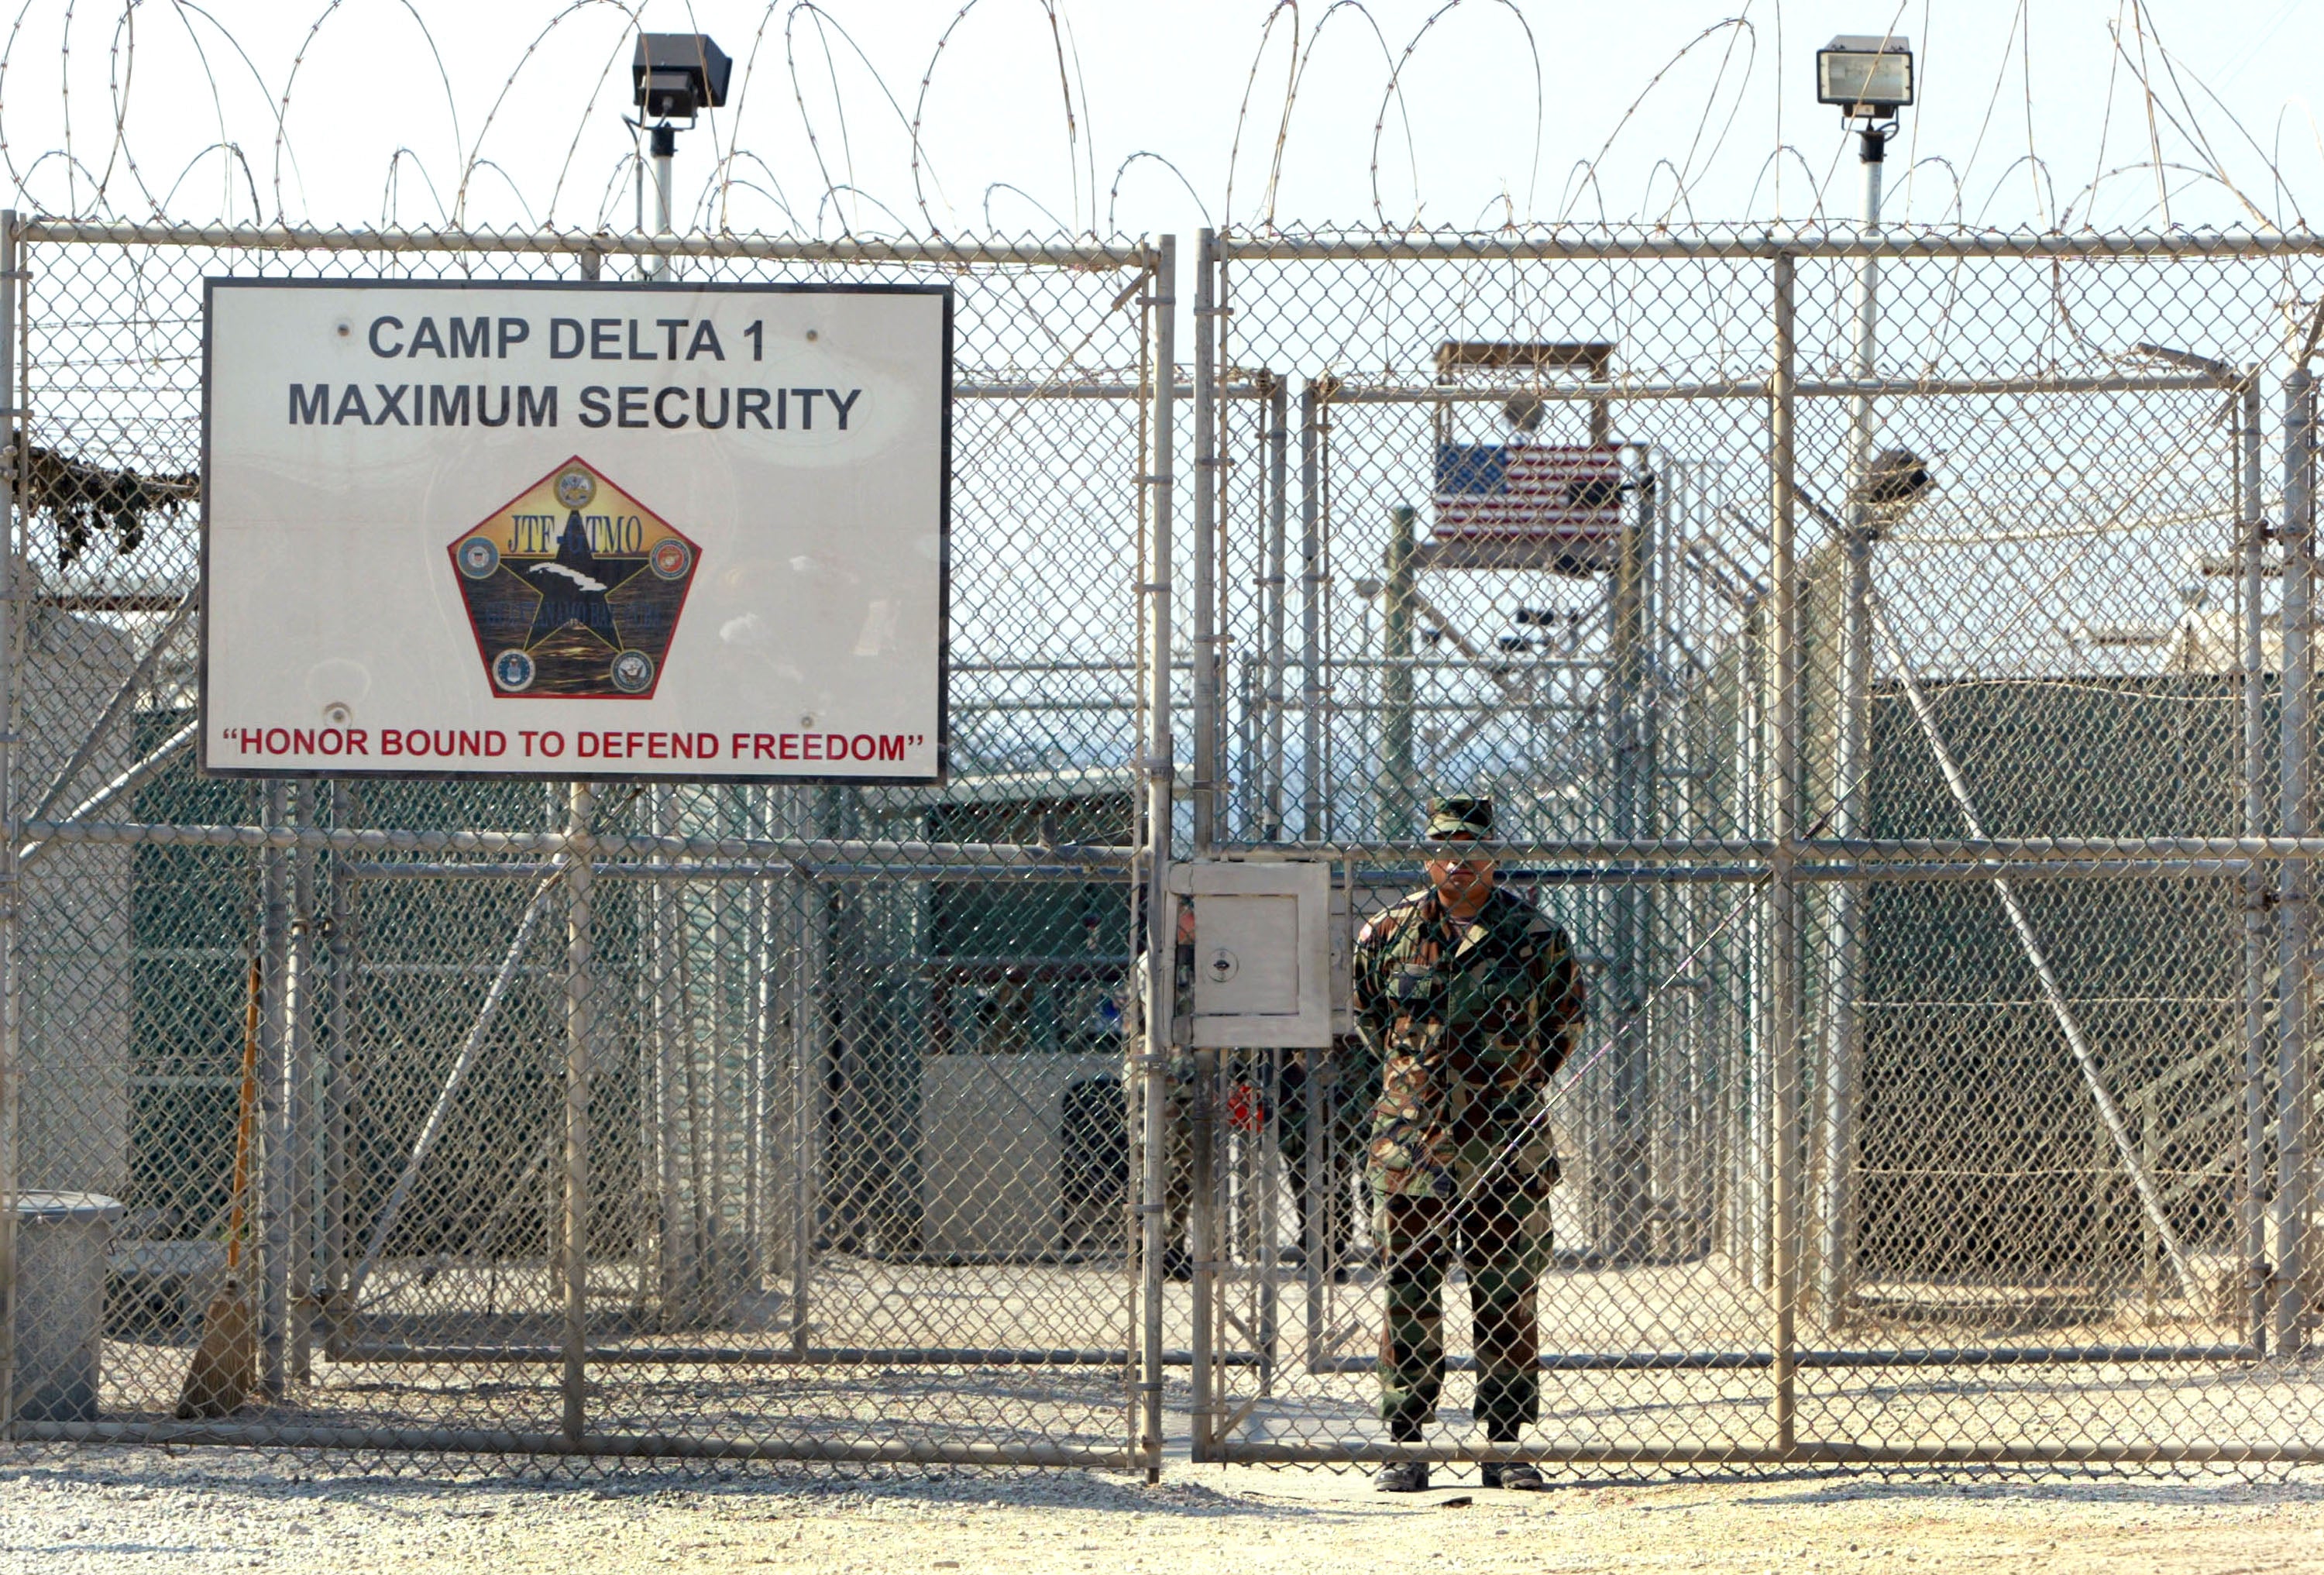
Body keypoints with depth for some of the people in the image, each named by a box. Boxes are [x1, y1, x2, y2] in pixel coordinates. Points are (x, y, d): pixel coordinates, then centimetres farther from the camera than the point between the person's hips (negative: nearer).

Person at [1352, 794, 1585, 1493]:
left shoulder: (1536, 936, 1)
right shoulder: (1387, 934, 4)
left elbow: (1567, 1018, 15)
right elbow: (1367, 1015, 20)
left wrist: (1522, 1085, 11)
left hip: (1505, 1144, -1)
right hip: (1412, 1141, 1)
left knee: (1507, 1296, 1)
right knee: (1409, 1294, 1)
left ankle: (1505, 1443, 7)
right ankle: (1404, 1443, 7)